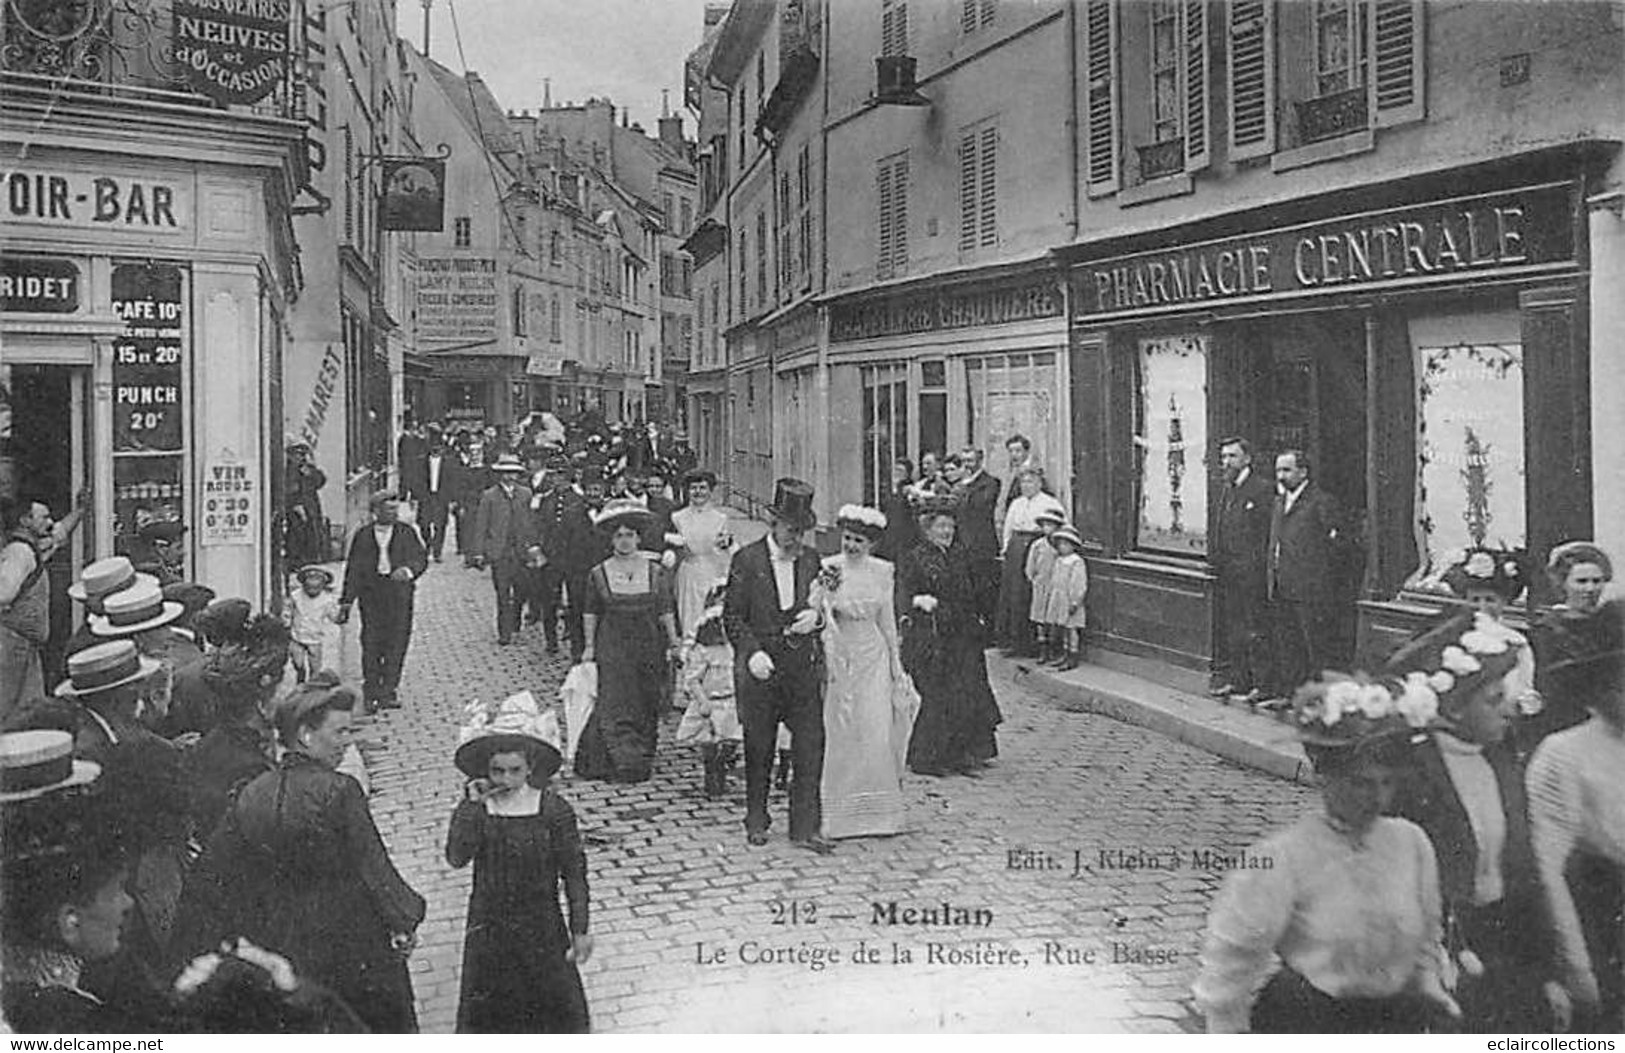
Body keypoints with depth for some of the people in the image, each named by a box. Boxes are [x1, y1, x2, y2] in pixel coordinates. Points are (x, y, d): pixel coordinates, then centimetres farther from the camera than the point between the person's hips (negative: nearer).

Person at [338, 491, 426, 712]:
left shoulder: (406, 533, 8)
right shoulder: (363, 536, 8)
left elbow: (421, 558, 3)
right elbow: (353, 569, 11)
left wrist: (408, 570, -20)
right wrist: (346, 601, 8)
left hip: (399, 590, 0)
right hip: (371, 591, 0)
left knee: (397, 642, -2)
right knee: (371, 643, -3)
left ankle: (389, 692, 6)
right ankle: (370, 694, 6)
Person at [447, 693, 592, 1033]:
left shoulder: (553, 810, -12)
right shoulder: (474, 809, -9)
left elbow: (574, 873, -7)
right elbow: (456, 857, -24)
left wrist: (580, 931, -6)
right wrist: (472, 806, -28)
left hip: (541, 925, -1)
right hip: (489, 925, 1)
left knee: (553, 995, 9)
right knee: (486, 1001, 12)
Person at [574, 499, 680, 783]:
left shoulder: (655, 572, 2)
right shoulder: (598, 574, 1)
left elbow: (666, 611, 6)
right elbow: (591, 614, 7)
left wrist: (673, 643, 3)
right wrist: (590, 646, 5)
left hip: (649, 645, 1)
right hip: (612, 646, -1)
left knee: (647, 704, 5)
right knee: (615, 703, -10)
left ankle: (643, 758, 16)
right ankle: (624, 760, -9)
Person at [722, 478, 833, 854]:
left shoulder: (811, 560, 6)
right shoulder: (747, 560, -4)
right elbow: (732, 615, -4)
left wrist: (816, 615, -8)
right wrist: (752, 652, -17)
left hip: (804, 665, 2)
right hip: (760, 667, -2)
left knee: (811, 745, -2)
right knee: (758, 748, 9)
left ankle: (805, 827, 6)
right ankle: (756, 821, 26)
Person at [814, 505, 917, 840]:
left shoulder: (882, 572, 4)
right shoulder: (827, 568, -5)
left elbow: (888, 621, 12)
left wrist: (896, 663, 14)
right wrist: (825, 590, -26)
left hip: (873, 659, 2)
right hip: (837, 658, -2)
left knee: (877, 734, 0)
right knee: (839, 736, 1)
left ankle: (878, 811, 12)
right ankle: (838, 814, 10)